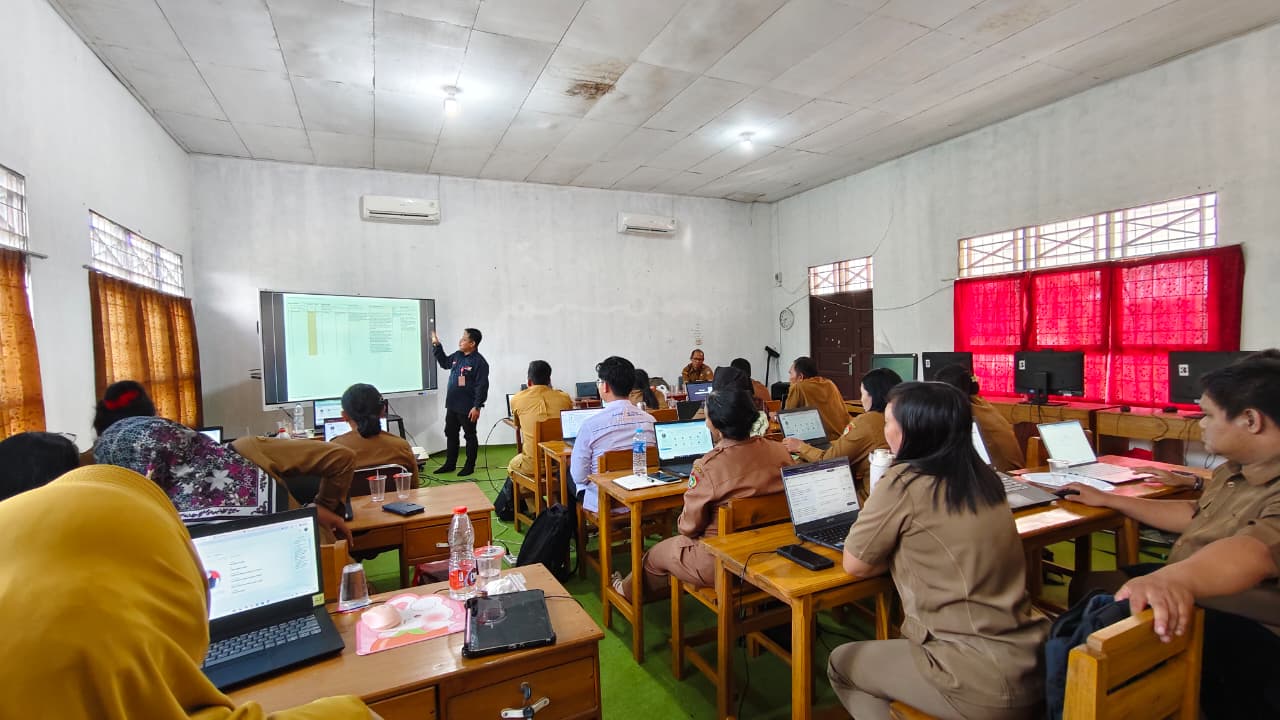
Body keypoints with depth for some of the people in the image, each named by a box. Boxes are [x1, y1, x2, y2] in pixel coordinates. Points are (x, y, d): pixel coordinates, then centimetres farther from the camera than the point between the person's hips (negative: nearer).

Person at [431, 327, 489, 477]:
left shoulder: (479, 362, -18)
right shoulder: (457, 355, 6)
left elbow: (482, 386, -20)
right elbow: (444, 363, 28)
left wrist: (476, 407, -22)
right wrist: (437, 346, 19)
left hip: (468, 407, -8)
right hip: (452, 405, 8)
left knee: (470, 436, 6)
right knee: (450, 434, 17)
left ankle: (469, 466, 18)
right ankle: (450, 464, 30)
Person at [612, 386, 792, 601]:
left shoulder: (707, 467, -27)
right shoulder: (780, 451, -12)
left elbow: (689, 527, -15)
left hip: (721, 565, -6)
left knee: (655, 555, 22)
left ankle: (630, 590, 52)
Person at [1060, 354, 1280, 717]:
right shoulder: (1236, 469, 6)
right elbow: (1196, 516, 21)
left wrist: (1174, 578, -64)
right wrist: (1109, 499, 21)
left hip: (1245, 629, -10)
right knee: (1086, 587, 7)